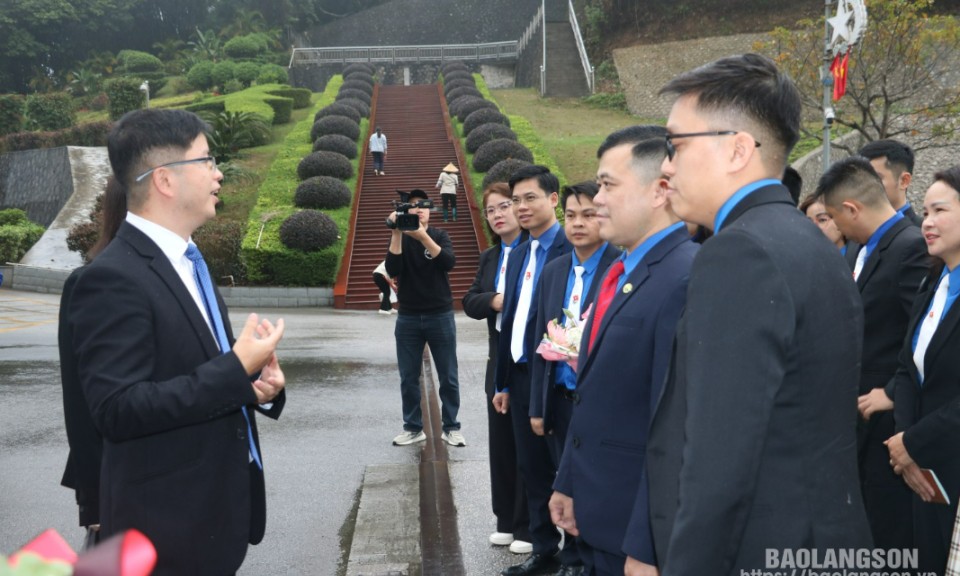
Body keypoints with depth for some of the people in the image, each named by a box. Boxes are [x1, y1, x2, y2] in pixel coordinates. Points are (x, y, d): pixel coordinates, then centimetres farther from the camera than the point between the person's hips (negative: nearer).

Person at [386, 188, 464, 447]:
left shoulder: (440, 236, 1)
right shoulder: (400, 239, 3)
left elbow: (449, 262, -19)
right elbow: (392, 270, -14)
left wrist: (422, 236, -31)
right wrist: (397, 234, -22)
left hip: (440, 316, -1)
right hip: (408, 318, 1)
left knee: (448, 377, 2)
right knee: (408, 378, 4)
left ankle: (451, 427, 12)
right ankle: (413, 427, 16)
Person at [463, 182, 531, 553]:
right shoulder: (489, 257, 13)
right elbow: (470, 302, 6)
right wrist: (494, 300, -12)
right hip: (500, 362, 7)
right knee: (500, 443, 13)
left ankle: (528, 526, 16)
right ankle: (506, 520, 27)